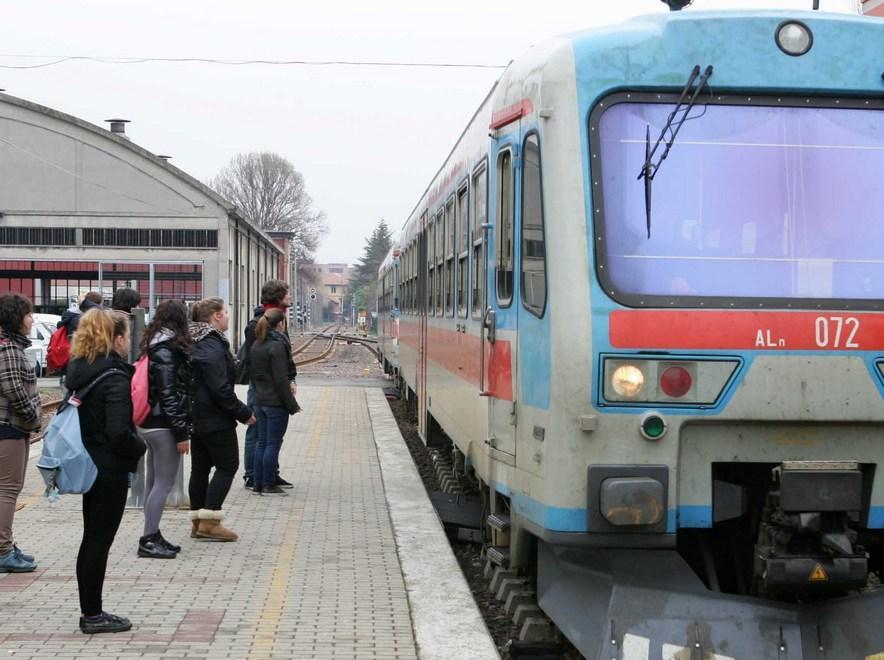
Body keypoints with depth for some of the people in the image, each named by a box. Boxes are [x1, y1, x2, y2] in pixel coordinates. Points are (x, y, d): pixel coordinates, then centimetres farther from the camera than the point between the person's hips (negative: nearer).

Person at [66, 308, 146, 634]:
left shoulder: (79, 369, 7)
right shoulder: (116, 377, -19)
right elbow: (118, 431, -26)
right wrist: (139, 448, -8)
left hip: (87, 464, 9)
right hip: (110, 469, -8)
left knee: (92, 539, 15)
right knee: (100, 541, -1)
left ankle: (90, 611, 21)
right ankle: (93, 615, 6)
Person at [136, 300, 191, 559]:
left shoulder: (155, 346, 13)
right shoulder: (168, 350, -16)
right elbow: (169, 394, -20)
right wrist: (181, 432, -18)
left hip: (148, 422, 10)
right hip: (163, 425, -10)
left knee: (154, 481, 14)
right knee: (164, 482, -5)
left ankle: (153, 536, 21)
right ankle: (149, 540, -2)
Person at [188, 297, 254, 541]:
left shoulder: (196, 343, 13)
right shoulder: (212, 346, -19)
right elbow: (220, 388, -23)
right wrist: (243, 412, -15)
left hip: (196, 417, 10)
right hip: (216, 420, -10)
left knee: (200, 467, 12)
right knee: (227, 465, -2)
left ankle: (198, 521, 17)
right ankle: (210, 522, -5)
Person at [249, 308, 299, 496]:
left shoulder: (256, 345, 9)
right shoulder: (277, 346, -16)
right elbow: (280, 379, -18)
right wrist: (292, 404, -12)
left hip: (260, 401, 8)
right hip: (276, 402, -8)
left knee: (262, 442, 13)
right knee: (273, 444, -1)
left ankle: (258, 484, 17)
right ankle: (268, 485, 3)